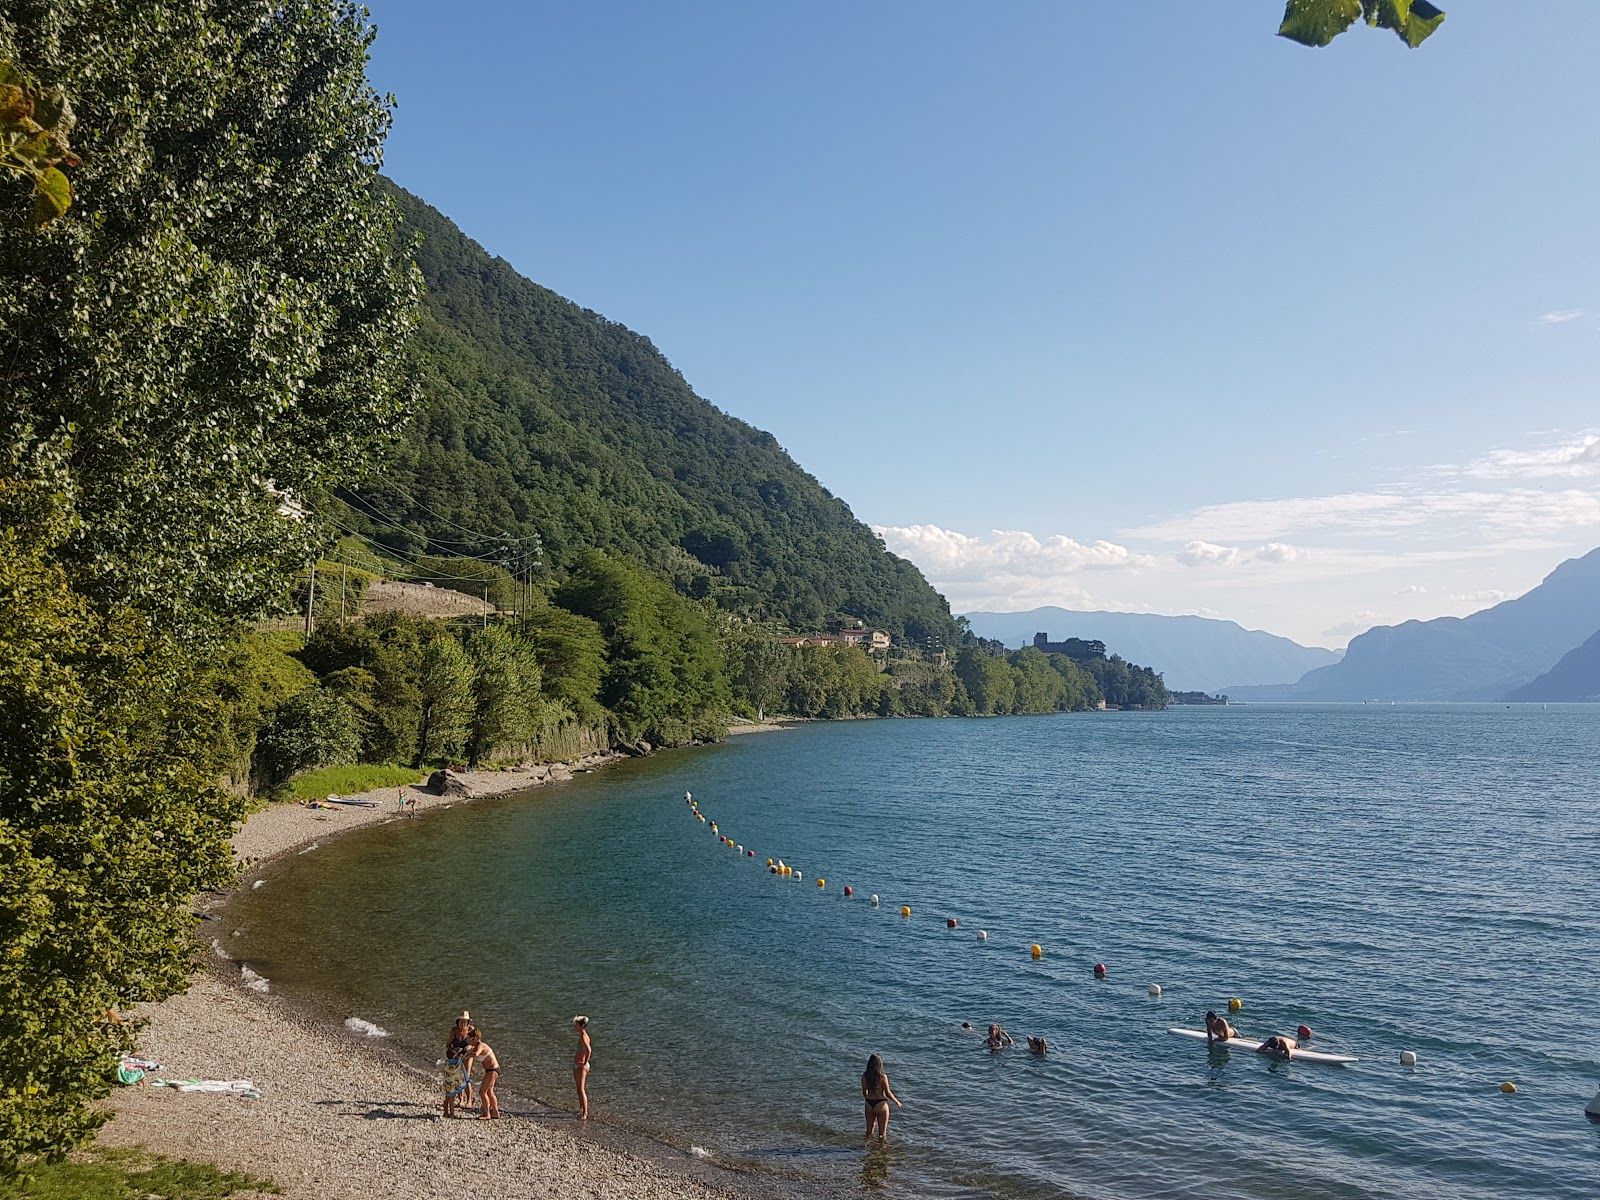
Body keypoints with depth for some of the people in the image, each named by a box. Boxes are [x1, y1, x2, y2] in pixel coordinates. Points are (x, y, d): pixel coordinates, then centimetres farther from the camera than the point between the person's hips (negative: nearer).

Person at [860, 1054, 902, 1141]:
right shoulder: (882, 1076, -17)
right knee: (882, 1131, 11)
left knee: (869, 1129, 22)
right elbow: (888, 1093, -11)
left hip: (869, 1104, 4)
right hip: (881, 1104, -4)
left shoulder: (864, 1075, -4)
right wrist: (897, 1102, 6)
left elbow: (864, 1093, 4)